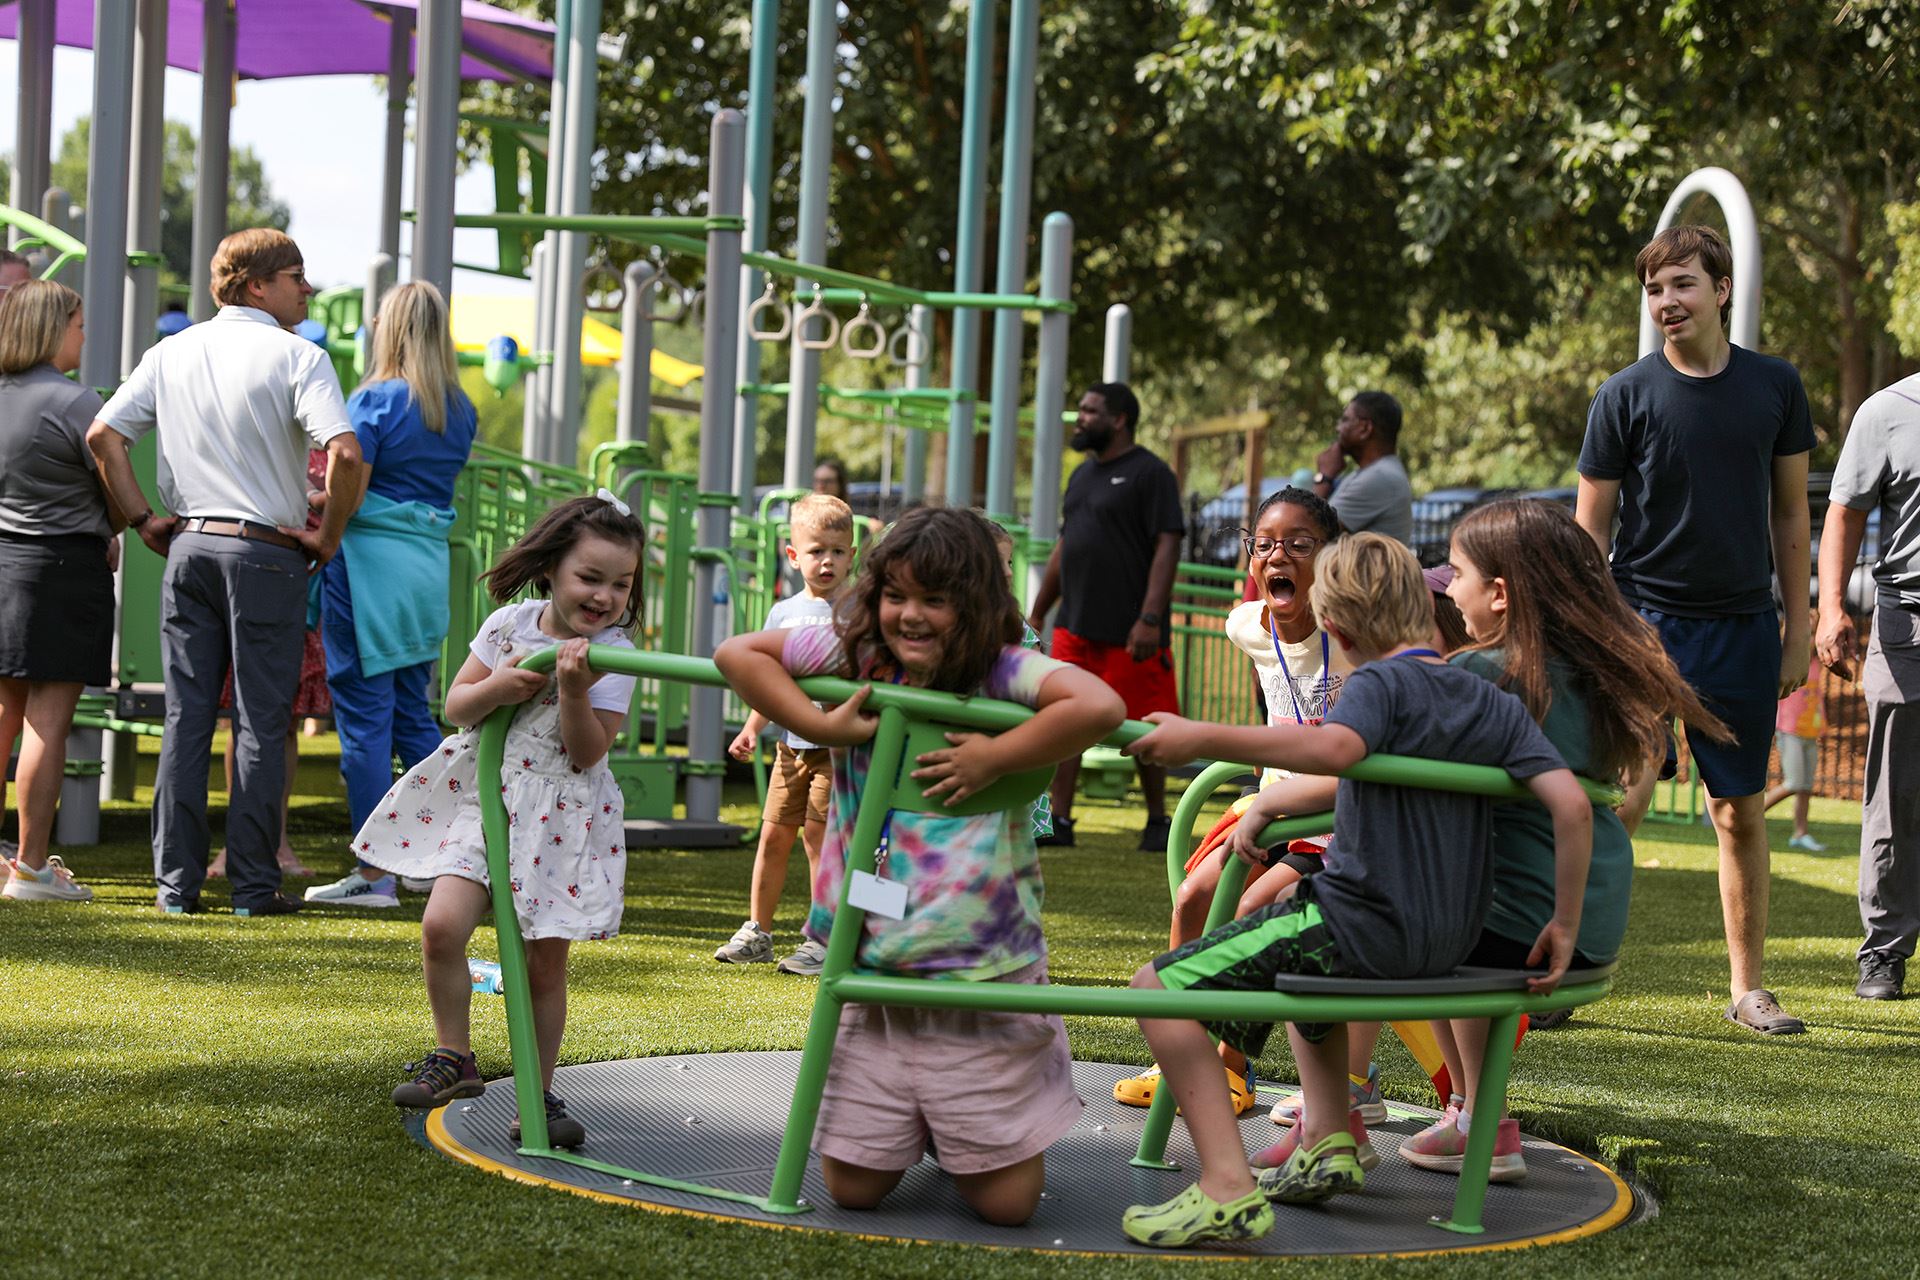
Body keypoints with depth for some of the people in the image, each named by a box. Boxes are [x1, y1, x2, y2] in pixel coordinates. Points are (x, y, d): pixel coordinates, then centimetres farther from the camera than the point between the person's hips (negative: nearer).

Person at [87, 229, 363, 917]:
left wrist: (143, 519, 9)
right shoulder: (297, 357, -8)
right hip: (267, 551, -5)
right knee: (261, 723, 1)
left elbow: (102, 434, 6)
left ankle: (176, 881, 9)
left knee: (185, 717, 8)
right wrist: (329, 536, -9)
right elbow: (344, 452, -21)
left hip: (189, 547, 5)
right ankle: (254, 886, 3)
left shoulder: (171, 354, 9)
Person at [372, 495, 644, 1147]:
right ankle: (453, 1057, 6)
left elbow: (588, 752, -13)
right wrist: (498, 686, -16)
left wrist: (573, 689, -26)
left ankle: (539, 1094, 14)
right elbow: (456, 708, 3)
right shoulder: (510, 624, -1)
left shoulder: (613, 654, -8)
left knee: (546, 961, 1)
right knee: (442, 925, -14)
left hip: (561, 816, -2)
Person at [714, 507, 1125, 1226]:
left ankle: (959, 1133, 35)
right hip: (873, 977, 3)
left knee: (1005, 1202, 2)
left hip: (985, 978, -3)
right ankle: (909, 1126, 39)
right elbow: (738, 654, 5)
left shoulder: (1002, 672, -10)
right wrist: (822, 726, -7)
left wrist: (994, 757, -20)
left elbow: (1101, 708, -27)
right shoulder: (857, 658, 2)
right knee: (852, 1189, 8)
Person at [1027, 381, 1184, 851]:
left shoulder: (1151, 473, -6)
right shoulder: (1083, 474, 17)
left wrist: (1150, 619, -21)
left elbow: (1167, 547, -13)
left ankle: (1157, 821, 15)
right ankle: (1059, 820, 5)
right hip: (1074, 628, 7)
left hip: (1129, 634, -7)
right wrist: (1037, 614, 21)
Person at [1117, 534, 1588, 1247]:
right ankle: (1326, 1146, 27)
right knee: (1303, 965, 39)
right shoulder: (1496, 704, 12)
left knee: (1161, 989, -9)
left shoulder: (1381, 683, -8)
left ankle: (1229, 1190, -23)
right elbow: (1571, 805, 1)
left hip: (1363, 927, -9)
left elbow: (1335, 747, -32)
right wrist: (1565, 924, 7)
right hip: (1448, 942, 9)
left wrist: (1200, 739, -32)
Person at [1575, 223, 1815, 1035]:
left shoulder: (1775, 387, 4)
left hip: (1742, 626, 3)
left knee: (1741, 810, 9)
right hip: (1646, 620, -3)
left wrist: (1797, 627, 9)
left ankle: (1748, 987, 19)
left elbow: (1790, 512, 11)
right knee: (1623, 799, -12)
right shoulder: (1625, 396, -4)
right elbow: (1589, 528, -1)